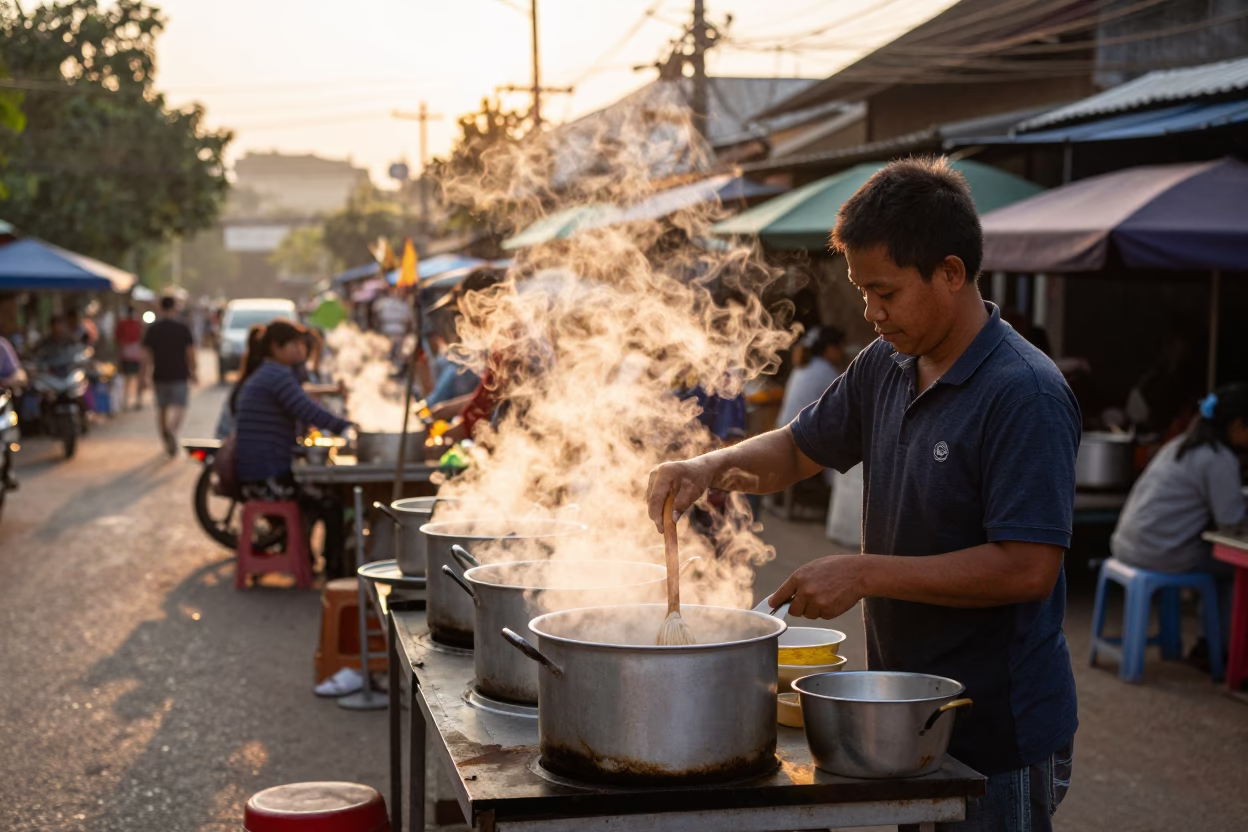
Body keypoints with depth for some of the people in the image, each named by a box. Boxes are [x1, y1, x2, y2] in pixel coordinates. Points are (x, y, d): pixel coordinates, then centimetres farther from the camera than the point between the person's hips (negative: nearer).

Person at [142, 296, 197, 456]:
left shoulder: (152, 329, 1)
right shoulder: (183, 328, -4)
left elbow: (146, 355, 0)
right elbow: (190, 353, -3)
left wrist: (145, 375, 6)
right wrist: (192, 371, 9)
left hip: (159, 376, 2)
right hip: (179, 375, -2)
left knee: (162, 408, 15)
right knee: (179, 407, -2)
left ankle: (167, 442, 22)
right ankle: (172, 429, -32)